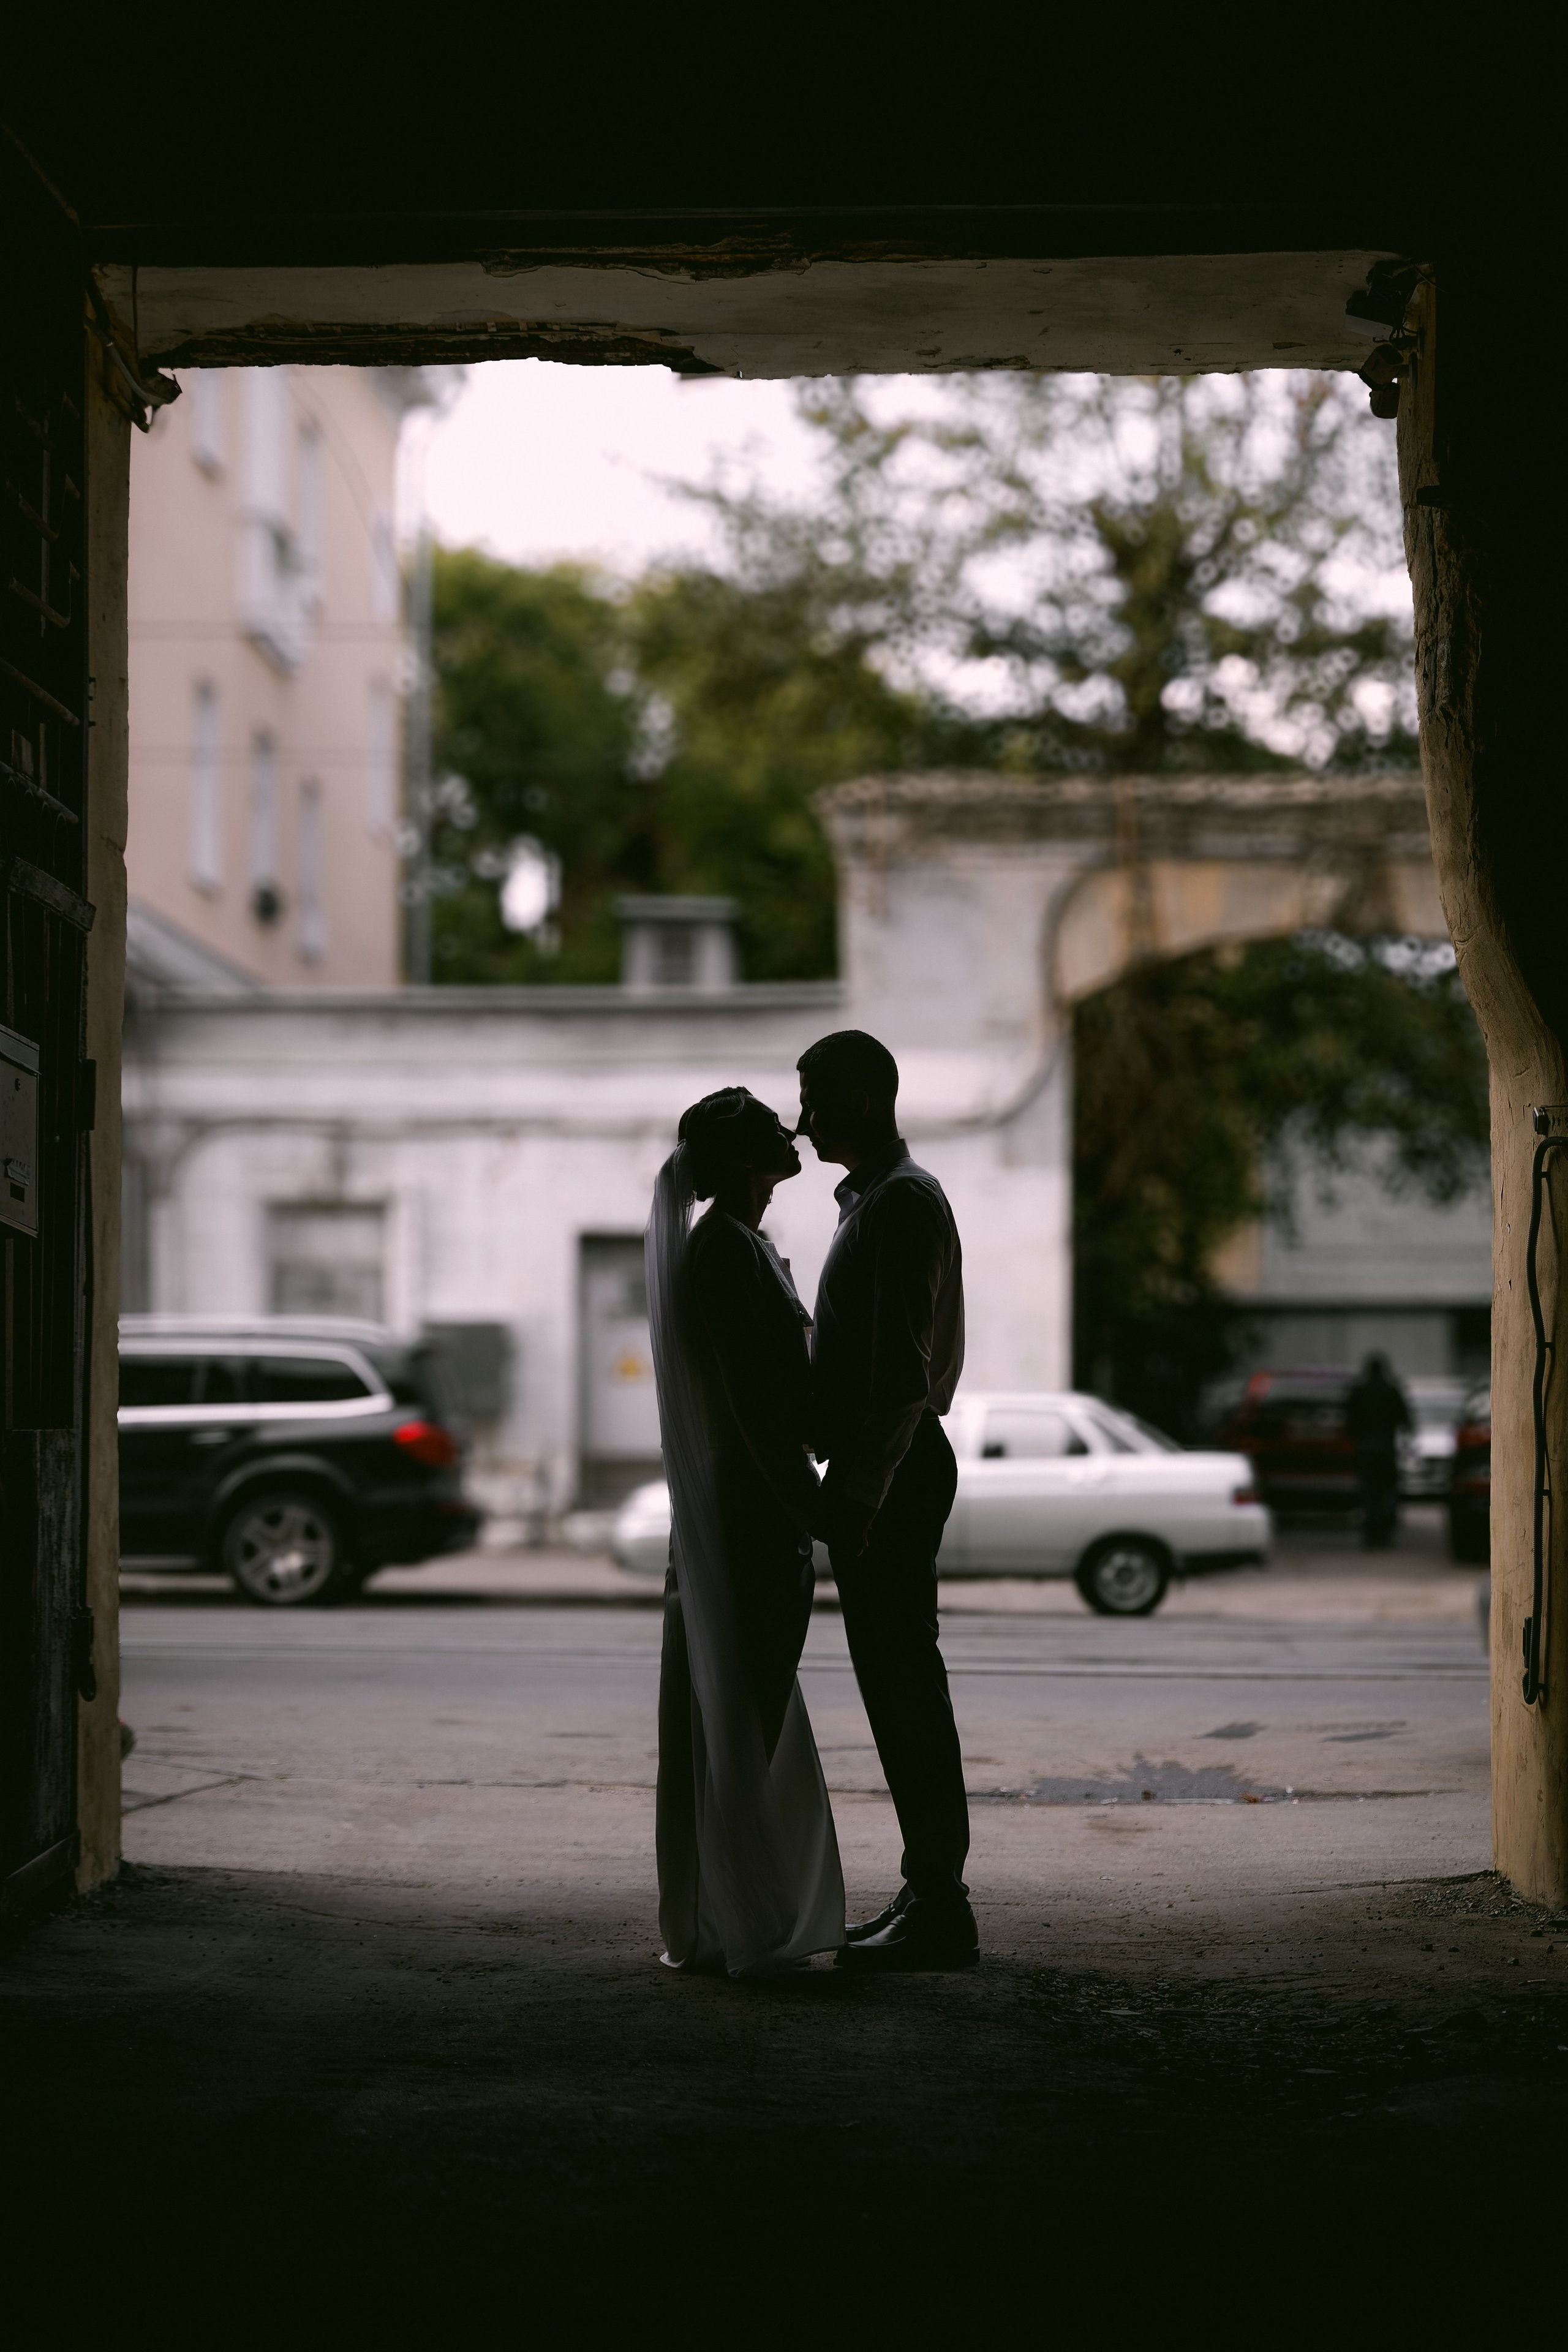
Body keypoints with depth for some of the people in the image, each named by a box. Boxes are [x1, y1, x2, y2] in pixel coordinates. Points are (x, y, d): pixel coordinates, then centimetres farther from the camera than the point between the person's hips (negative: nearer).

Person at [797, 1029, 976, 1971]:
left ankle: (938, 1910, -6)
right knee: (900, 1689, 11)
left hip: (892, 1477, -11)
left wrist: (862, 1495, -23)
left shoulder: (901, 1202, -14)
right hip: (882, 1476, 11)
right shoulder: (874, 1198, 19)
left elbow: (902, 1368, -22)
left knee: (906, 1688, -8)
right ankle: (931, 1894, 16)